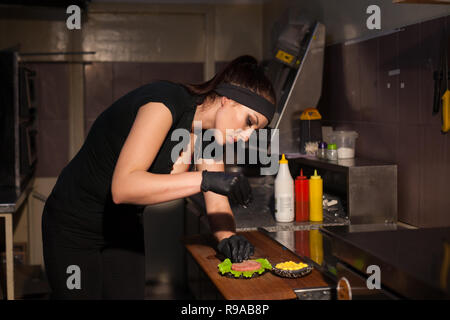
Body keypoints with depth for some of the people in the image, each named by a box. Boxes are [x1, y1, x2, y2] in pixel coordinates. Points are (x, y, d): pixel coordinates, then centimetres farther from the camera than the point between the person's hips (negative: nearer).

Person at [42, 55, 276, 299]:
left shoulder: (208, 132, -4)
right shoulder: (166, 101, -29)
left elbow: (217, 202, -3)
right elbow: (122, 188, -38)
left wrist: (228, 237, -24)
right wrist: (205, 179, -43)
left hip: (125, 226, 7)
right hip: (75, 227, -7)